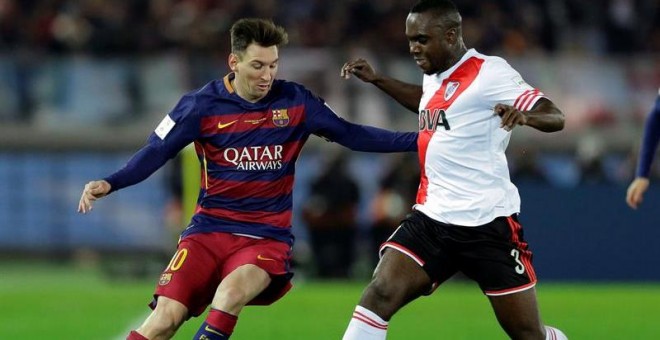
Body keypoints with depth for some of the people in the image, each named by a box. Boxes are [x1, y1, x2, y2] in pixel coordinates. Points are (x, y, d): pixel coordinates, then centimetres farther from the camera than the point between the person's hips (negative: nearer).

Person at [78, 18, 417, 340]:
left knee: (232, 290, -33)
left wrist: (418, 140, 1)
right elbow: (156, 152, -1)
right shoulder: (202, 105, -4)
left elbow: (349, 134, 7)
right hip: (209, 230, 0)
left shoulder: (295, 102, 0)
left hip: (268, 236, 0)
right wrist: (108, 184, -16)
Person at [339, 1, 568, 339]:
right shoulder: (434, 77, 13)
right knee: (379, 294, -15)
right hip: (431, 218, 6)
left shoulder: (489, 72, -10)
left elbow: (555, 118, -17)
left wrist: (524, 114, -38)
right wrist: (377, 80, 32)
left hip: (487, 225, -6)